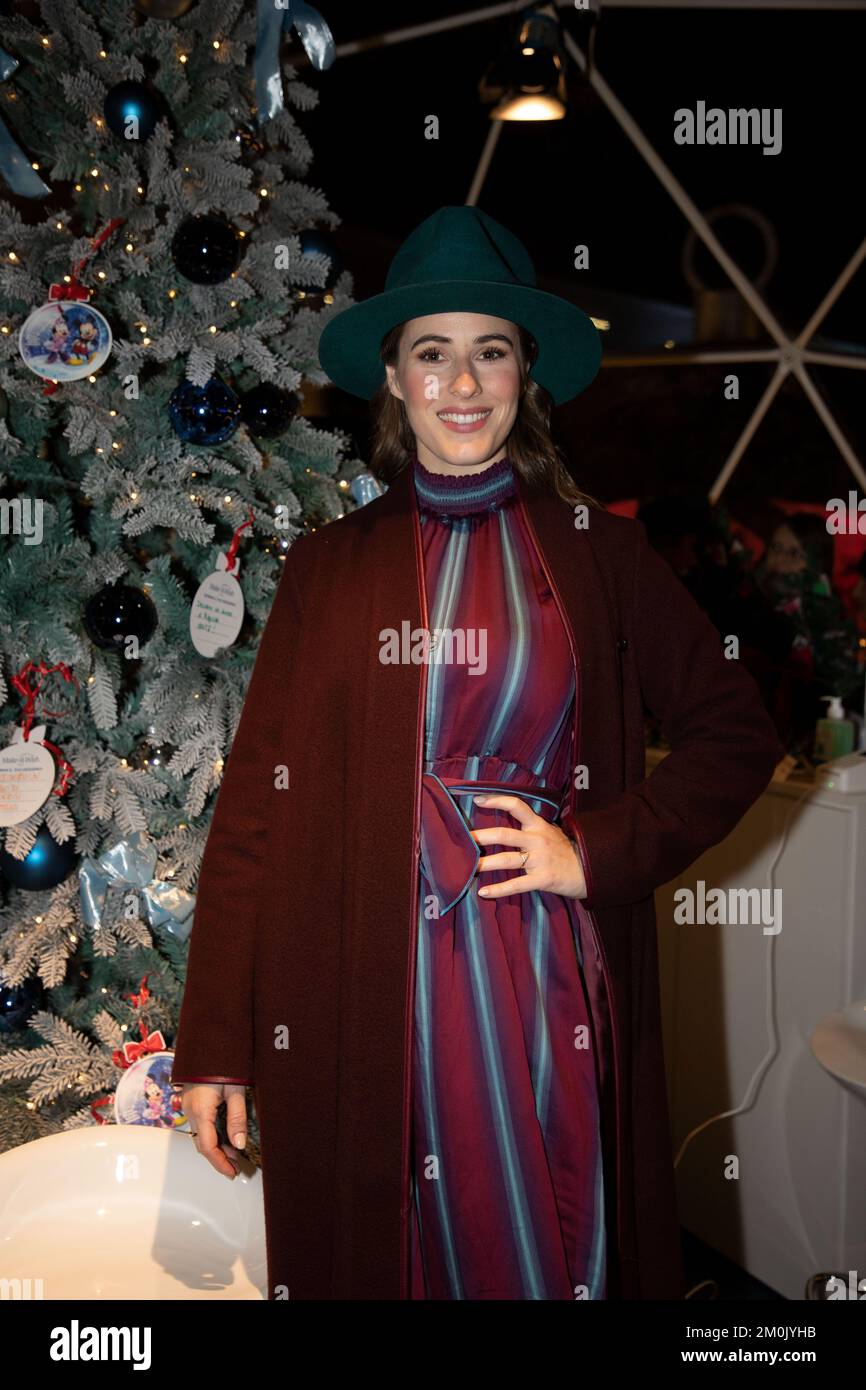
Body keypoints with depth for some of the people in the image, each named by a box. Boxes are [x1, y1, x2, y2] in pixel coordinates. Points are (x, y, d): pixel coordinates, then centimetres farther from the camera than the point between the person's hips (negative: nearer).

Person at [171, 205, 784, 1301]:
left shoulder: (597, 552, 4)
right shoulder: (329, 566, 5)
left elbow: (738, 734, 7)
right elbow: (256, 798, 2)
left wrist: (599, 851, -7)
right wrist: (214, 1043, -1)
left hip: (542, 993, 0)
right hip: (360, 997, 1)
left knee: (538, 1255, 10)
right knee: (366, 1252, 12)